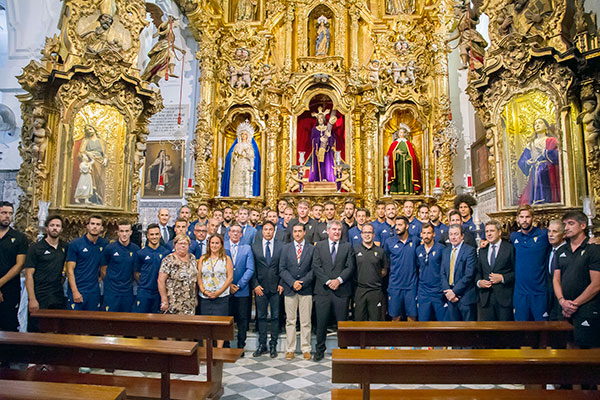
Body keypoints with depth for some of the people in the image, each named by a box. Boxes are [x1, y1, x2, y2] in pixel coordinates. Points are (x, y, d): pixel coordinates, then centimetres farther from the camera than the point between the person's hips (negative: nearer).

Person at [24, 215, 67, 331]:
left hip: (59, 297, 3)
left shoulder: (65, 247, 9)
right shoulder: (35, 248, -2)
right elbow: (29, 275, -6)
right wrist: (32, 299, -12)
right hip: (39, 298, -3)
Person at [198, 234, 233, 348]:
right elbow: (199, 277, 8)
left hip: (221, 297, -2)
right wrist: (204, 291, -7)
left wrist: (218, 292, -10)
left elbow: (230, 277, -1)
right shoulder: (203, 259, 12)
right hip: (205, 298, 2)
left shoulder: (226, 259, 5)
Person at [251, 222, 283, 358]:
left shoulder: (281, 246, 2)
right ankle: (262, 345, 19)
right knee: (261, 316, 8)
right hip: (260, 287, 1)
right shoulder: (255, 246, 4)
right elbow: (252, 268, 3)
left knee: (275, 316, 6)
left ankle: (273, 345, 17)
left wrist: (282, 284, -5)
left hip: (276, 287, 0)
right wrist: (255, 285, -4)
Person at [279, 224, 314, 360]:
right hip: (289, 289, 1)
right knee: (290, 321, 6)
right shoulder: (286, 248, 8)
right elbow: (282, 269, 2)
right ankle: (290, 349, 15)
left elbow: (313, 269, 1)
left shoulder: (312, 249, 5)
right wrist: (292, 282, -11)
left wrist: (302, 282, -11)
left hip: (306, 289, -1)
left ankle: (306, 349, 14)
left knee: (306, 322, 4)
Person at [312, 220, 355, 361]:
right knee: (321, 323, 6)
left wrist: (339, 280, -13)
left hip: (342, 290, 0)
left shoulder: (347, 247, 8)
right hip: (323, 290, 0)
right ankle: (320, 350, 21)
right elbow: (316, 266, 0)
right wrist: (327, 281, -11)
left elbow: (350, 267, 0)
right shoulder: (319, 246, 8)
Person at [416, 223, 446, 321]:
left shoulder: (441, 248, -6)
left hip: (438, 291, -3)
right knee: (423, 319, 8)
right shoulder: (418, 250, 7)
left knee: (443, 319, 4)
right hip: (423, 292, 4)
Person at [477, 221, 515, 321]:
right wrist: (478, 282, -3)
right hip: (486, 298, 4)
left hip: (504, 297, -4)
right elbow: (478, 271, 16)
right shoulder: (482, 250, 14)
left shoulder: (510, 248, 0)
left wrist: (502, 278, -15)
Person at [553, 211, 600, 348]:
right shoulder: (562, 251, 12)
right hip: (566, 311, 5)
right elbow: (556, 279, 10)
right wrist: (562, 301, -6)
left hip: (587, 310, -5)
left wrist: (575, 304, -11)